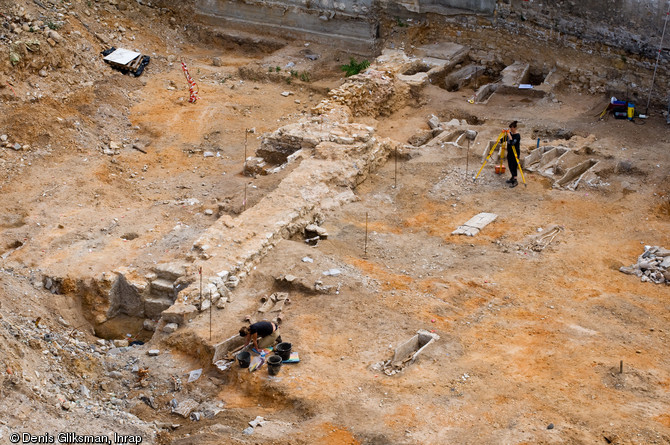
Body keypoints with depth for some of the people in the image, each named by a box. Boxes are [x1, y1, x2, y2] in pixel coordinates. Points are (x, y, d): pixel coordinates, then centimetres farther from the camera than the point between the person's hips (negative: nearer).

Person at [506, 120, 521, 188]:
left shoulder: (517, 135, -18)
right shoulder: (510, 133, 4)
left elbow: (512, 143, -30)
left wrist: (509, 136, -33)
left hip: (515, 153, -8)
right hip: (510, 153, 8)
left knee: (513, 166, -8)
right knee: (510, 166, 15)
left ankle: (515, 181, -4)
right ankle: (512, 178, 29)